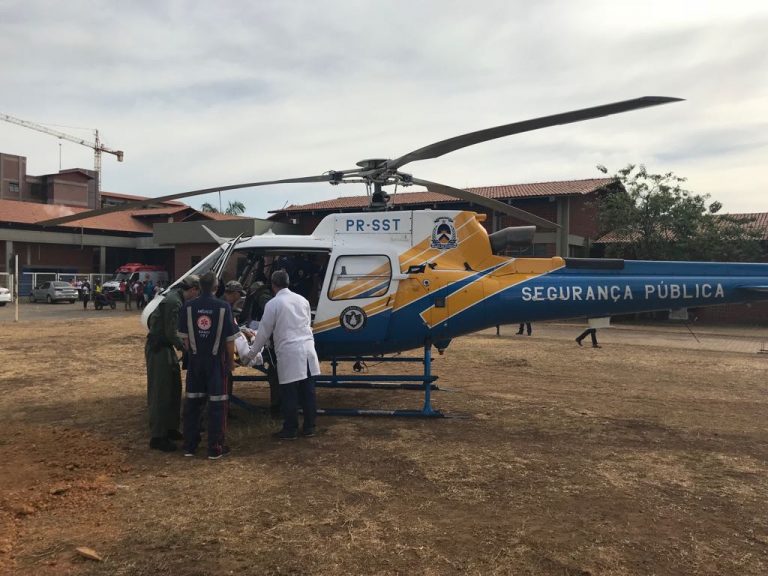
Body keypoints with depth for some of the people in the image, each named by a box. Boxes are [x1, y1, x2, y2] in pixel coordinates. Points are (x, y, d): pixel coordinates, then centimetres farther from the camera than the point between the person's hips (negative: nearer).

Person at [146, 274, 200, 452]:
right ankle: (157, 437, 3)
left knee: (173, 390, 16)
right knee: (161, 394, -4)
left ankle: (170, 428, 27)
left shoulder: (176, 299, 9)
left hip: (165, 347, 10)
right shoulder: (174, 302, -21)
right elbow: (171, 333, -23)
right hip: (158, 349, -10)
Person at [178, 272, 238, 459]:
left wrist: (191, 354, 15)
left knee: (192, 402, 12)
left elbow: (184, 337, 2)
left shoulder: (189, 306, -4)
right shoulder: (223, 307, -11)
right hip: (216, 360, -3)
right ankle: (215, 448, 9)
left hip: (195, 359, 3)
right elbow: (230, 339, -7)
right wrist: (231, 361, 5)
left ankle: (189, 446, 19)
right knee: (217, 404, 4)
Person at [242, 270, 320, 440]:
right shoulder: (302, 300, 12)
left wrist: (250, 354, 12)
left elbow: (263, 332, 1)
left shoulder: (273, 304, -3)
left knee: (289, 394, 3)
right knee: (308, 391, 10)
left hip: (289, 353, -5)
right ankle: (309, 427, 17)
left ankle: (290, 430, 10)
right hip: (308, 350, 5)